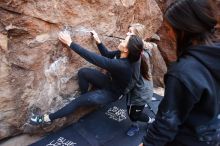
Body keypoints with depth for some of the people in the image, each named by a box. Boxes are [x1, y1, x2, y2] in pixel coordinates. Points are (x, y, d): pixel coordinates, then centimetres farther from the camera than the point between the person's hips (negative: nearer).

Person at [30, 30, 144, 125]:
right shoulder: (122, 54, -15)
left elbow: (93, 59, -39)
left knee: (79, 101, -14)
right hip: (110, 82, 7)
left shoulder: (121, 65, -39)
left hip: (112, 93, -7)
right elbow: (107, 54, 7)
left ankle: (49, 118, 2)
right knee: (83, 72, -15)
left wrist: (70, 43, -33)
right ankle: (85, 97, 7)